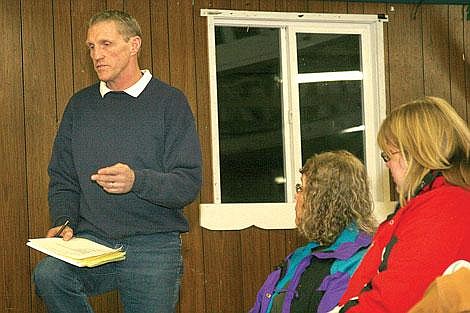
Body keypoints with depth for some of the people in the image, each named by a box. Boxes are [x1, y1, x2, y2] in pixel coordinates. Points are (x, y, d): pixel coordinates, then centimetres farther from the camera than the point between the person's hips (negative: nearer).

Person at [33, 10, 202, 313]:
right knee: (48, 275, -27)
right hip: (90, 240, 2)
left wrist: (137, 181, -23)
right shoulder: (80, 105, 14)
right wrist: (64, 223, -4)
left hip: (152, 245, -2)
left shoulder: (169, 101, 2)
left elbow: (189, 183, -6)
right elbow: (62, 179, 16)